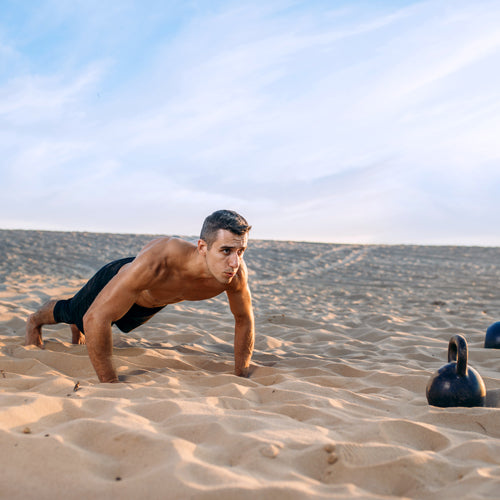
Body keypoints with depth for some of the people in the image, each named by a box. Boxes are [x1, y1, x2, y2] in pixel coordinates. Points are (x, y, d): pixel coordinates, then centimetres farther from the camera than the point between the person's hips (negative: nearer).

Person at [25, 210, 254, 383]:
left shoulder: (236, 272, -38)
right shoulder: (158, 261, -53)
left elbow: (244, 319, -16)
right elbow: (95, 318, -49)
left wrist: (241, 377, -15)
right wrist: (110, 384, -44)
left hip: (152, 302, 5)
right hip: (116, 280, -5)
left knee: (122, 322, 38)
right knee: (70, 312, 29)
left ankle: (79, 329, 73)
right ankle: (35, 321, 64)